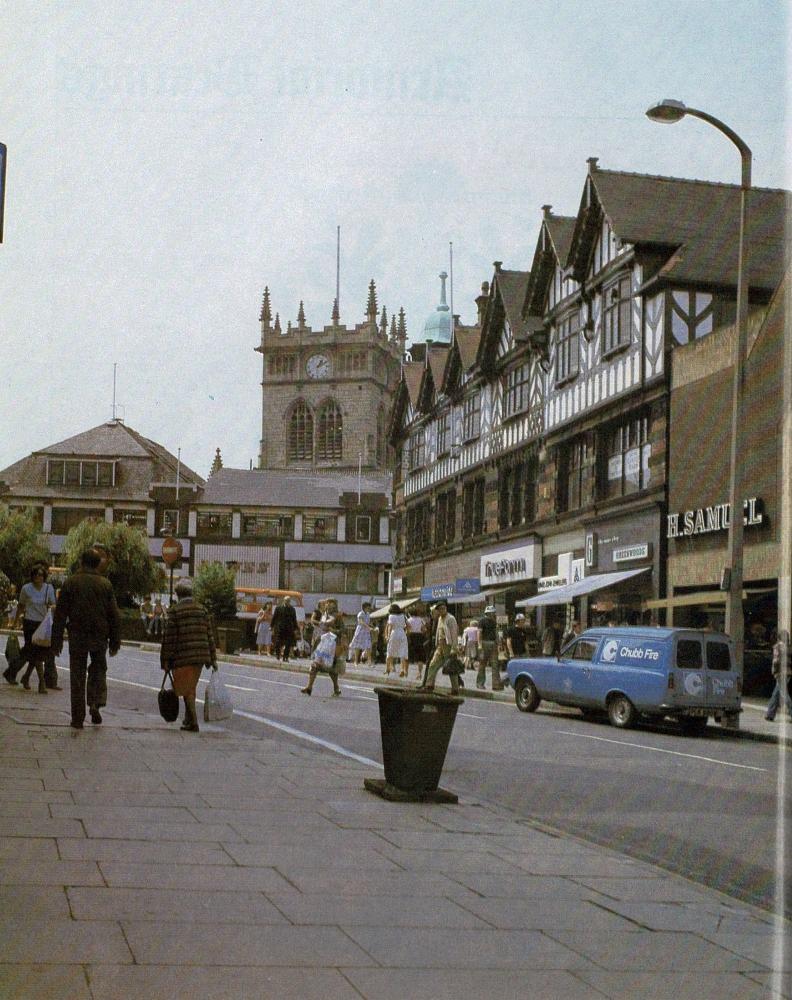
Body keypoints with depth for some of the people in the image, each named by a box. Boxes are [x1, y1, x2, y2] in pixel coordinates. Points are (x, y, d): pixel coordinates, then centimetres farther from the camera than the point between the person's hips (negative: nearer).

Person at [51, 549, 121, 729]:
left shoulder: (70, 582, -3)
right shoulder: (105, 584, 0)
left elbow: (60, 614, -3)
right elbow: (114, 615, 1)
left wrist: (56, 641, 2)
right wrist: (115, 641, 8)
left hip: (77, 636, -1)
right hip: (99, 636, 1)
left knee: (77, 676, 5)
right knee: (98, 669, 20)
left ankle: (78, 718, 6)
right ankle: (96, 703, -2)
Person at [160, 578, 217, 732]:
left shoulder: (174, 610, -6)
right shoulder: (202, 610, 8)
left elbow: (169, 636, -8)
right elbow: (210, 635, 7)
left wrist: (166, 660, -3)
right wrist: (212, 658, 11)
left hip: (182, 656, -5)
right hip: (201, 655, 5)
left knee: (187, 689, 2)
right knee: (191, 687, 18)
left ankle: (193, 722, -4)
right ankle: (188, 718, 28)